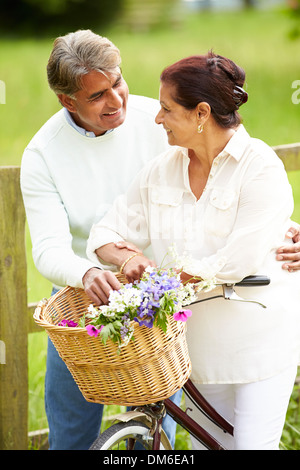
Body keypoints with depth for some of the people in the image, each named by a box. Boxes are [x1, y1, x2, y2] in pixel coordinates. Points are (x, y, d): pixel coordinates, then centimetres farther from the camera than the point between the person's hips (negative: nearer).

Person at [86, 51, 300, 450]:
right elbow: (106, 235, 5)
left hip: (261, 339, -5)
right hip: (201, 340, 5)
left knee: (254, 443, -2)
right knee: (206, 442, 12)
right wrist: (128, 260, -17)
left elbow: (236, 263, -21)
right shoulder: (162, 170, 0)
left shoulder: (260, 167, -16)